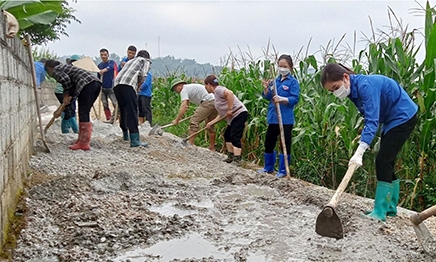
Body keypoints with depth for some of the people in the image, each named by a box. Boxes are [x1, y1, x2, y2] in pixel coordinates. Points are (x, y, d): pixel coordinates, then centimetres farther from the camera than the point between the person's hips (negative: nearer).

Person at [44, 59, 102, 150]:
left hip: (87, 84, -9)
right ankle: (81, 141, 17)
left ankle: (84, 143, -7)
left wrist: (66, 96, 0)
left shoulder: (55, 70, 8)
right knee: (84, 114, 13)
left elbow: (66, 79, -16)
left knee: (83, 114, -7)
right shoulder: (64, 68, 34)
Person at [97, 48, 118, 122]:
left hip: (111, 87, -5)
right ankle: (109, 120, 14)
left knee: (116, 104, -13)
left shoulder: (112, 62, -3)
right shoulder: (99, 65, 12)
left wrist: (104, 70, -49)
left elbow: (110, 67, -28)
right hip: (103, 88, 5)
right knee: (105, 105, 6)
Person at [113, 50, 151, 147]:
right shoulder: (146, 61, 19)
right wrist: (138, 86, 15)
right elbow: (142, 75, 2)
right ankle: (135, 140, -15)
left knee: (123, 110, 20)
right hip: (128, 85, -7)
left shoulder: (130, 61, 37)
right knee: (132, 112, -10)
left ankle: (125, 135, 34)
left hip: (116, 84, 7)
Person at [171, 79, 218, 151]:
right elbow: (186, 105, 32)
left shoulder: (184, 90, -3)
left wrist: (176, 120, -12)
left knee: (194, 121, -9)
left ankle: (190, 145, -11)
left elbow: (183, 106, -14)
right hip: (215, 101, 10)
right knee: (210, 125, 19)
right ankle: (212, 148, 27)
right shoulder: (189, 87, 27)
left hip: (208, 102, -10)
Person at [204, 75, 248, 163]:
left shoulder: (218, 89, -8)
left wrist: (230, 109, -26)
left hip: (239, 114, -11)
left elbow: (230, 93, -30)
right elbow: (222, 114, 18)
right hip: (234, 117, 11)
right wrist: (211, 122, 15)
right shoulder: (216, 94, 20)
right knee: (227, 136, 20)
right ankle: (230, 157, 28)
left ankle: (237, 160, -19)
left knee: (235, 138, -16)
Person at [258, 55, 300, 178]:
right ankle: (268, 167, 31)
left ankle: (283, 170, 16)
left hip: (286, 119, -6)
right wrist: (266, 89, -8)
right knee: (268, 143, 15)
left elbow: (295, 99, -14)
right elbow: (268, 97, 11)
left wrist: (282, 99, -28)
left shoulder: (293, 82, -4)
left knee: (285, 145, 3)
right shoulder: (275, 81, 11)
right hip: (273, 117, 6)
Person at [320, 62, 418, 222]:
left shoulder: (365, 86, -30)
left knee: (383, 161, -14)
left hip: (404, 117, -10)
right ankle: (390, 208, 21)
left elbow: (372, 120, -38)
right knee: (386, 162, 11)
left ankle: (380, 212, -10)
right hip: (391, 119, 10)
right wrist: (365, 137, -9)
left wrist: (359, 152, -46)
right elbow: (369, 117, 6)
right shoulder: (354, 90, -1)